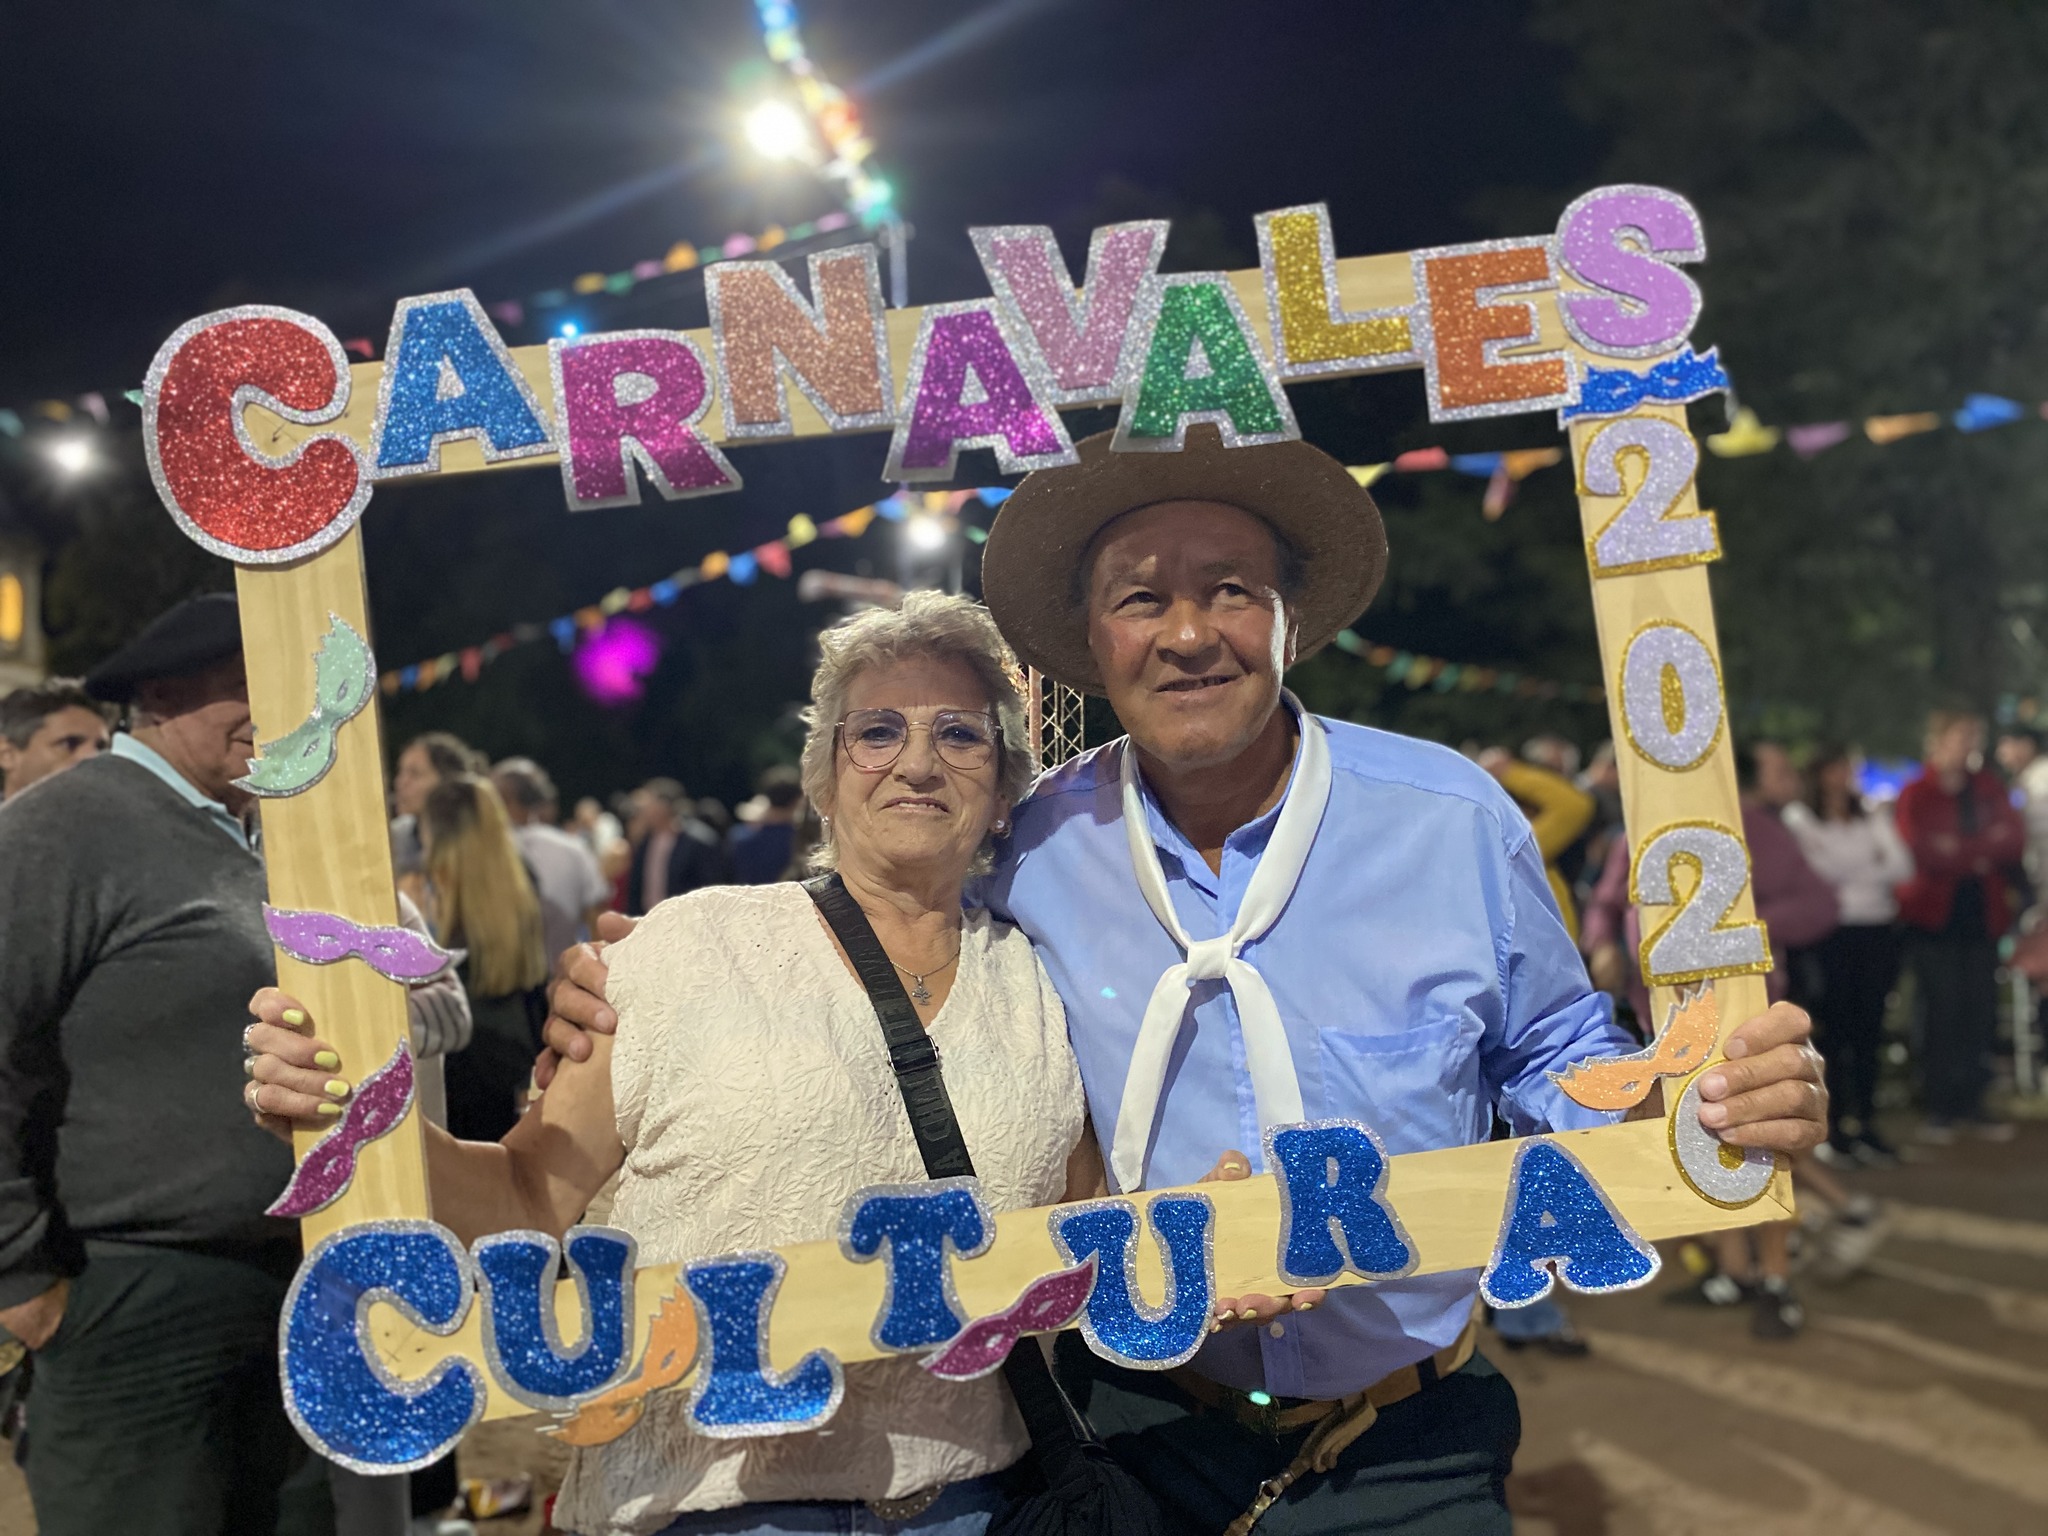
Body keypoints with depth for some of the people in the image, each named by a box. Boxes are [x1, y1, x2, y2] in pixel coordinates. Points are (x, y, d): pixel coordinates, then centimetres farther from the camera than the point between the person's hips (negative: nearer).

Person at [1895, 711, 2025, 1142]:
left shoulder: (1990, 789, 11)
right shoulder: (1915, 795, -1)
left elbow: (2015, 840, -1)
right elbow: (1923, 851, -14)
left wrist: (1961, 849, -14)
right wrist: (1983, 851, -11)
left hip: (1982, 914, 4)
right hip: (1934, 914, -4)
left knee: (1982, 1012, 2)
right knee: (1942, 1010, -5)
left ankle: (1972, 1105, 12)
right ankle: (1938, 1110, 3)